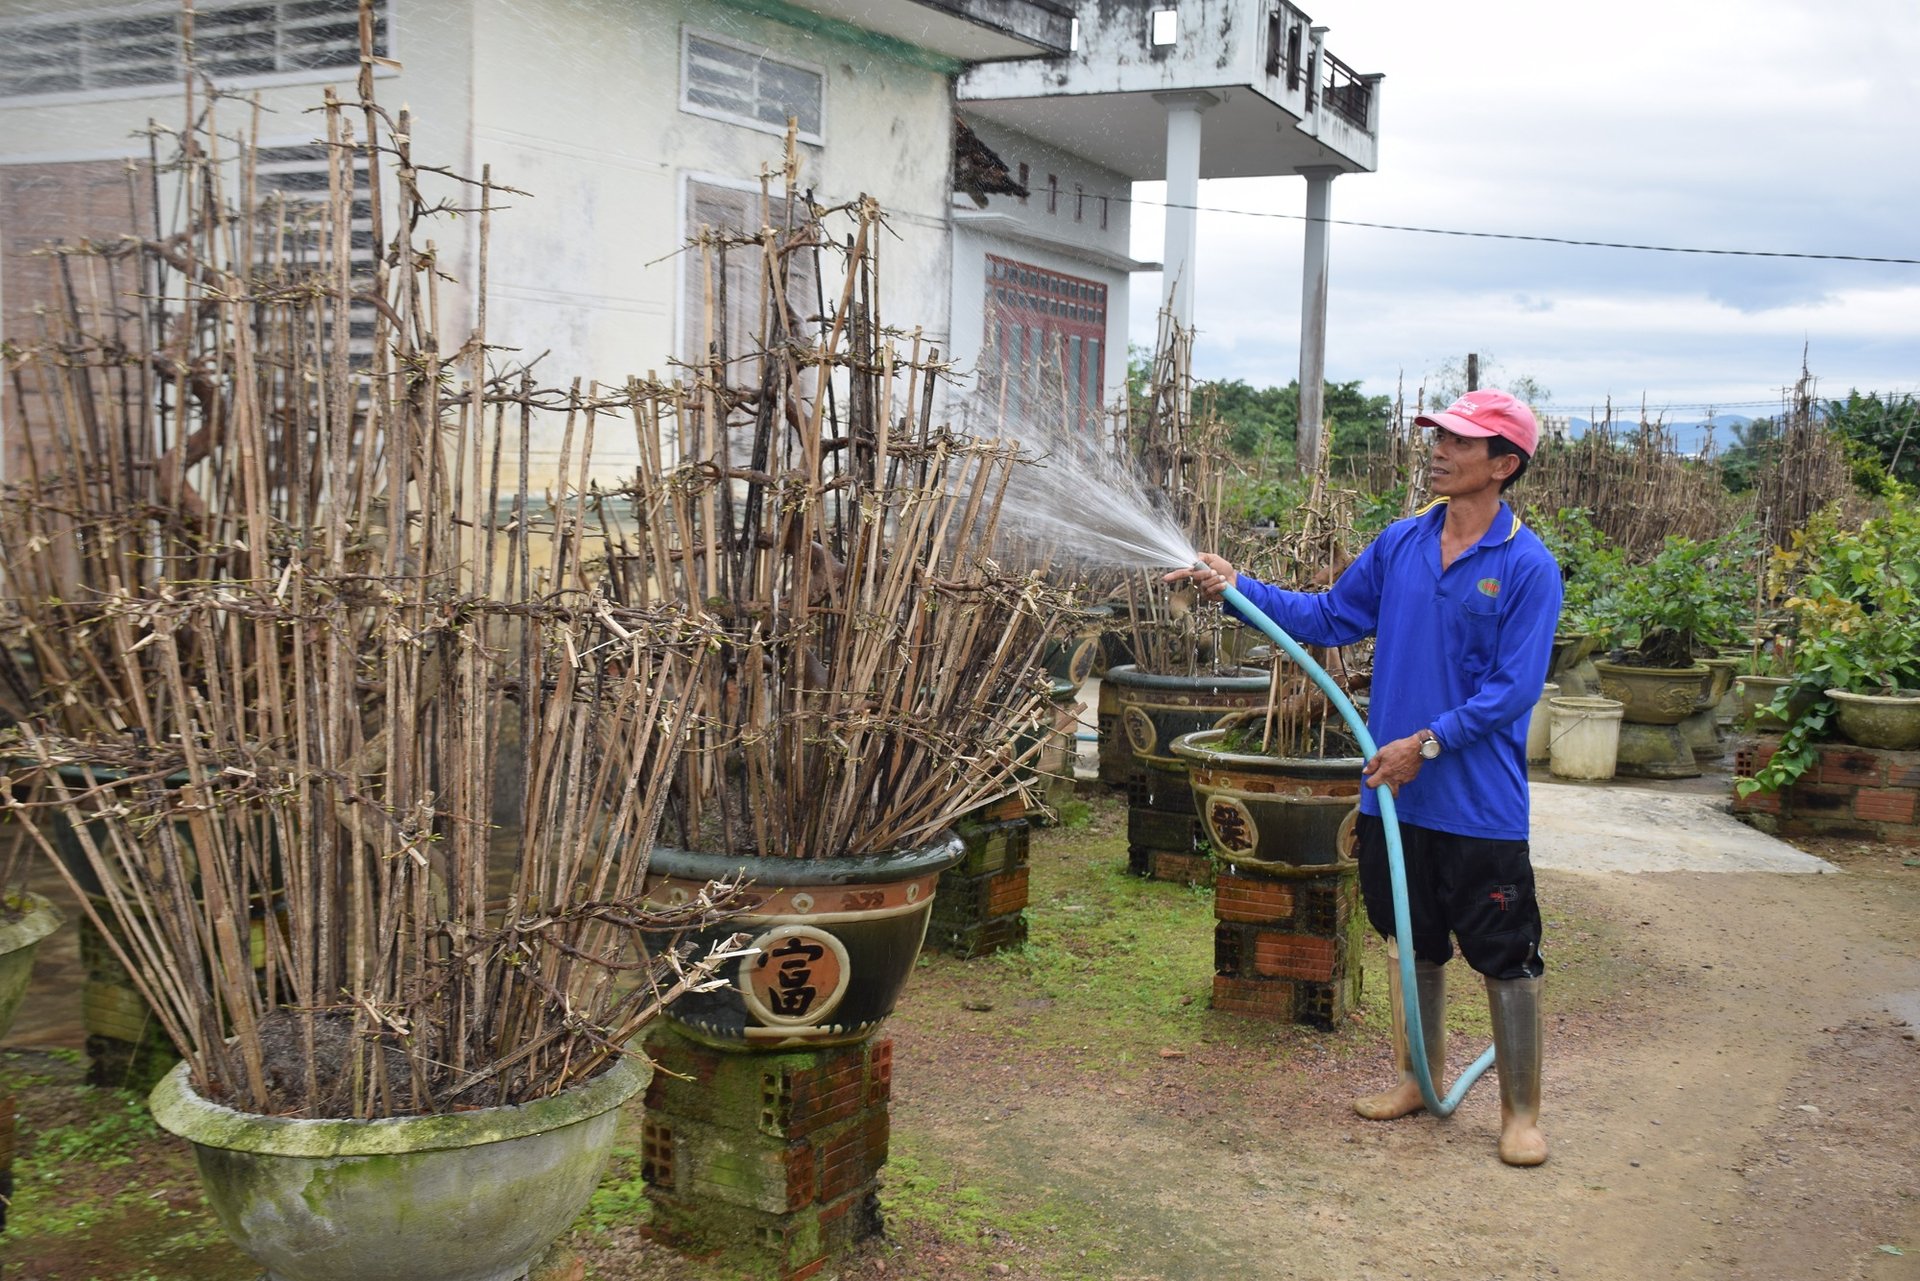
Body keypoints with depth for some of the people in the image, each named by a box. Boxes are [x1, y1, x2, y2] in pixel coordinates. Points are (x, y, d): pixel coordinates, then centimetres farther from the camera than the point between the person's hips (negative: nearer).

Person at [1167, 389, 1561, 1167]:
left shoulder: (1528, 567, -12)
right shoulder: (1401, 543, 5)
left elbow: (1513, 688, -15)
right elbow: (1331, 617, 12)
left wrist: (1428, 743, -21)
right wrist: (1241, 590, 2)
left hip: (1480, 803, -6)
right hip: (1396, 791, 6)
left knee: (1506, 959, 4)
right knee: (1412, 943, 18)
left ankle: (1521, 1111, 17)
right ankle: (1420, 1079, 35)